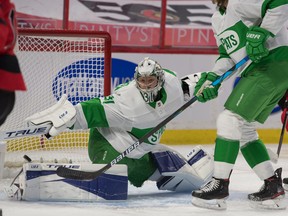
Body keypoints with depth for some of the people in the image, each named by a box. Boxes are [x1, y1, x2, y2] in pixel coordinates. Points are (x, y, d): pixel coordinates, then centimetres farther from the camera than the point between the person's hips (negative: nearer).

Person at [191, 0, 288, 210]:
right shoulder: (218, 19, 18)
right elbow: (228, 55, 16)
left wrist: (263, 33, -28)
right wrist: (213, 77, -1)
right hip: (256, 71, 10)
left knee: (229, 119, -13)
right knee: (244, 129, 14)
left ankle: (219, 186, -11)